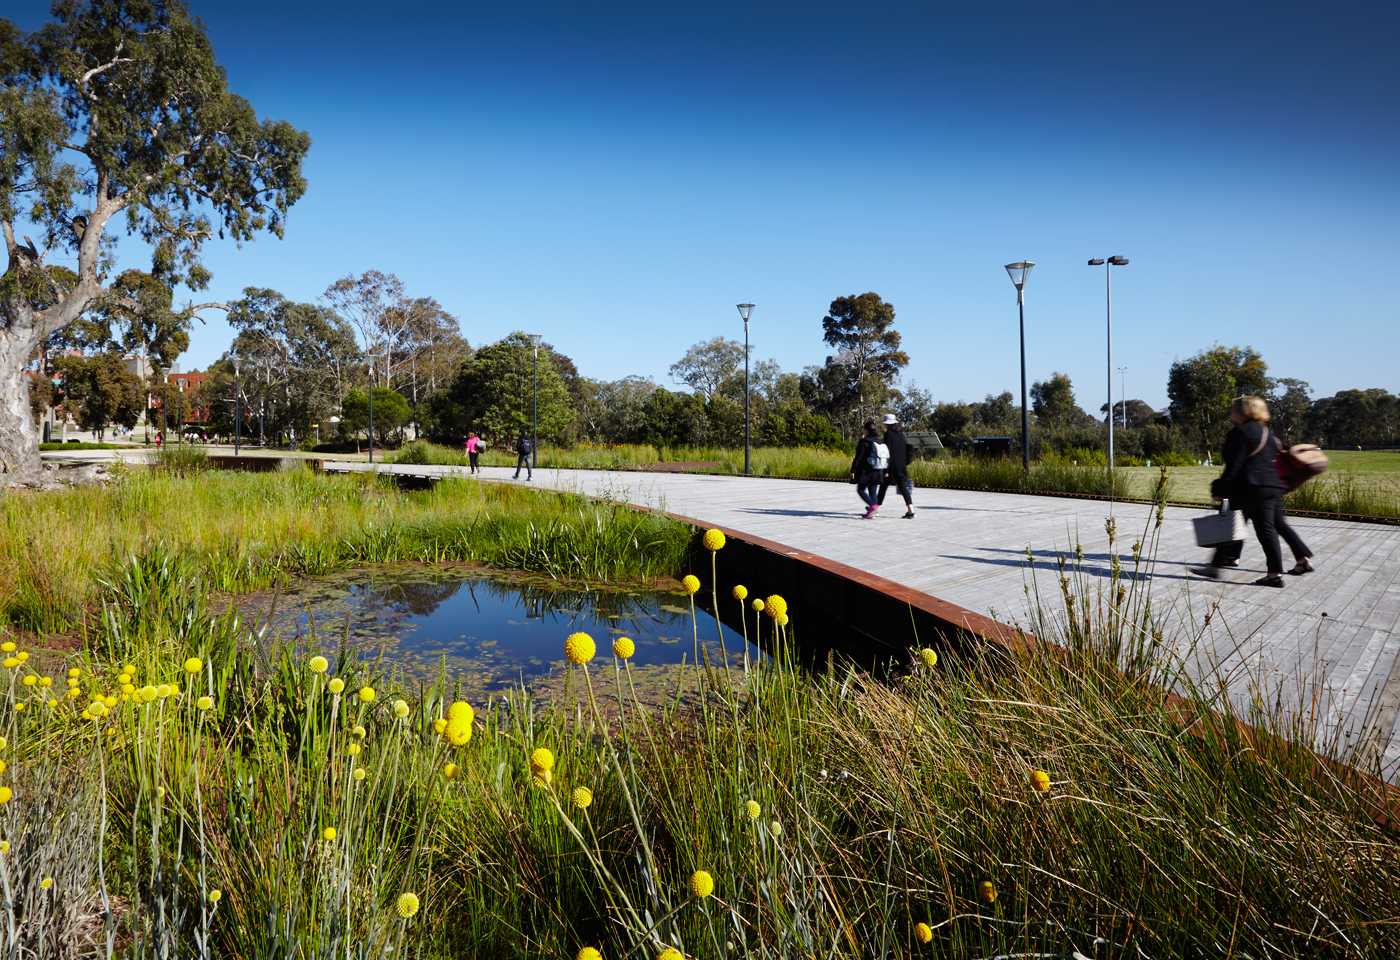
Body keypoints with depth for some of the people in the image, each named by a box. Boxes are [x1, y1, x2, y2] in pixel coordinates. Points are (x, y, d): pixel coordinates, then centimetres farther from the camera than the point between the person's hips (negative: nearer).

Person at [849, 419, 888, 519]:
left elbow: (858, 457, -13)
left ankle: (872, 505, -16)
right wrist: (885, 472, 16)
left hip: (866, 471, -6)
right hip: (878, 472, 6)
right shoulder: (880, 442, 7)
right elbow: (887, 458, 10)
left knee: (861, 490, 5)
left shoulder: (864, 442, -11)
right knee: (873, 491, 9)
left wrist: (853, 470, -8)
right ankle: (871, 513, 4)